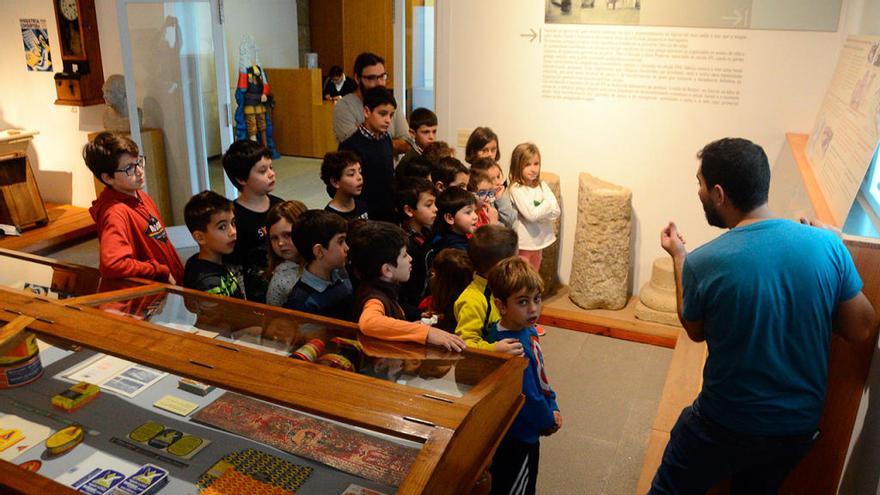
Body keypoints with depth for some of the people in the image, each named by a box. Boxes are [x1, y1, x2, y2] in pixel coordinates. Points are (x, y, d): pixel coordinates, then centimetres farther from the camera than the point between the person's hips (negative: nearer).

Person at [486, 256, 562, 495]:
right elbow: (528, 397, -26)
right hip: (516, 438, -8)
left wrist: (553, 408, 4)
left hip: (525, 432, 9)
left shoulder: (527, 330, -6)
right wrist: (548, 421, -9)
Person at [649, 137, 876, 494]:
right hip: (801, 426, 4)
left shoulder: (702, 263, -23)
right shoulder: (827, 245, -15)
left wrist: (678, 255, 6)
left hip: (725, 427, -3)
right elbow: (861, 329, -2)